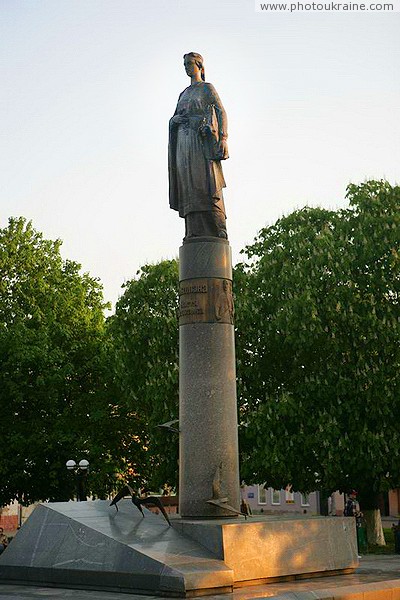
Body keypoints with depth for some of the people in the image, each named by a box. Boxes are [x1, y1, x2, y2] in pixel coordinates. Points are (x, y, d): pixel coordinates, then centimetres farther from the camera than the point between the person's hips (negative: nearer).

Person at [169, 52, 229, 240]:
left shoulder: (207, 88, 7)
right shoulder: (184, 94, 25)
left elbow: (221, 112, -3)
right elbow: (175, 117, 24)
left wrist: (223, 138, -16)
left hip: (201, 140, -6)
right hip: (184, 142, 6)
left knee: (205, 183, -16)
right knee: (188, 186, -4)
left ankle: (217, 232, -19)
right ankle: (195, 233, -7)